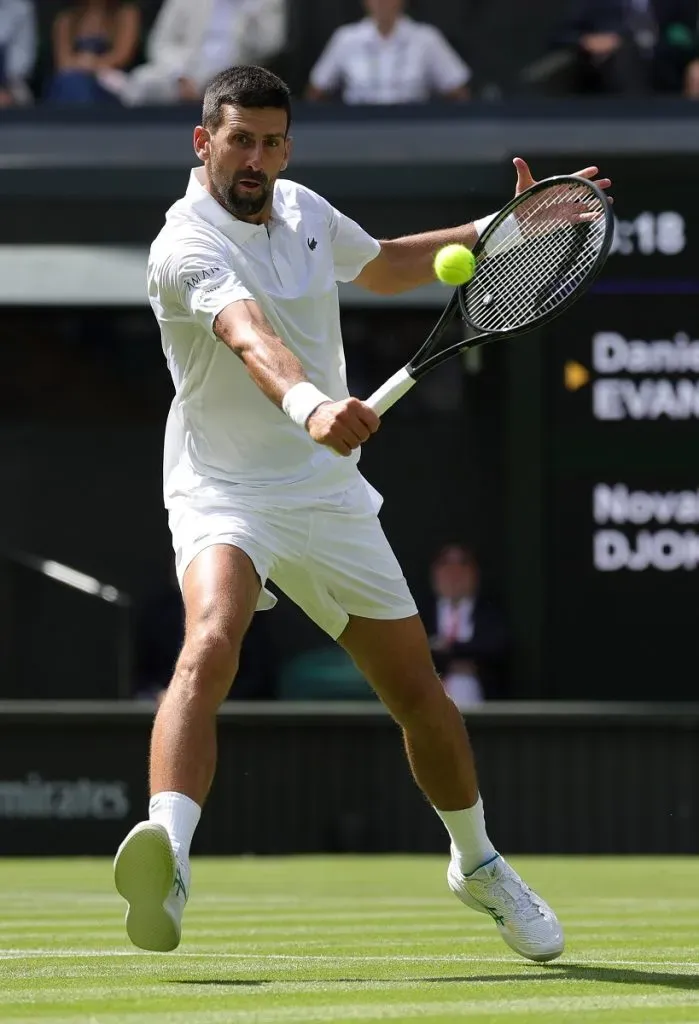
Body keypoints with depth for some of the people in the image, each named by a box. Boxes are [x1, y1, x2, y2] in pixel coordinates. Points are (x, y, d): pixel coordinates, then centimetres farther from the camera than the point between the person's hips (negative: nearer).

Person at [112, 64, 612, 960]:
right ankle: (166, 858, -52)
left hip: (329, 495, 6)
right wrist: (310, 404, -58)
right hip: (225, 495, -6)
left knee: (419, 695, 12)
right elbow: (251, 338, -39)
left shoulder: (304, 211, 5)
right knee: (210, 644, -35)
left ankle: (478, 863, 37)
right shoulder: (187, 247, -19)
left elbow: (383, 267, 28)